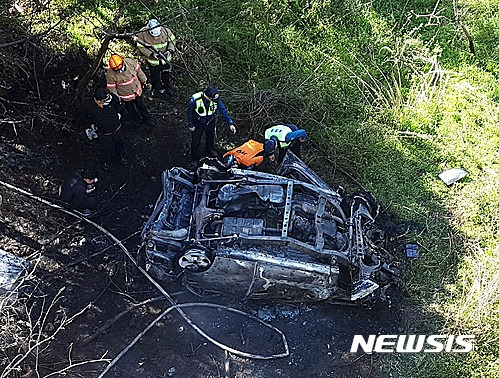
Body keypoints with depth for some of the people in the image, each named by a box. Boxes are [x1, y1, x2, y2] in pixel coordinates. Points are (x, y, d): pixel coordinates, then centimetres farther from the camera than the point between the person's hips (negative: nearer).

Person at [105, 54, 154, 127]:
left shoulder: (130, 62, -26)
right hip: (125, 96, -2)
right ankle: (137, 121, 51)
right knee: (131, 110, 23)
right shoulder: (110, 74, -31)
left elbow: (139, 72, -7)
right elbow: (112, 89, -17)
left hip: (137, 91, 2)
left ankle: (148, 120, 48)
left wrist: (145, 82, 5)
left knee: (141, 106, 26)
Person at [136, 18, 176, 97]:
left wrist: (170, 50, -22)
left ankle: (166, 87, 53)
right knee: (155, 76, 18)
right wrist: (151, 54, -28)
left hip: (166, 60, 2)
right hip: (153, 61, -2)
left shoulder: (166, 31, -22)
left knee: (166, 75, 25)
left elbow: (172, 40, -4)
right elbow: (140, 47, -16)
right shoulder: (142, 34, -25)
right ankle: (156, 88, 48)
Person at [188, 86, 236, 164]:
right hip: (198, 124, -4)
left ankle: (210, 150, 59)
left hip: (210, 122, 4)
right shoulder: (195, 100, -35)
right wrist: (191, 125, -8)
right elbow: (190, 113, -18)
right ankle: (194, 158, 38)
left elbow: (223, 110, -15)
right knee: (196, 141, 12)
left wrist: (230, 123, -17)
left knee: (211, 137, 28)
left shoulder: (216, 99, -26)